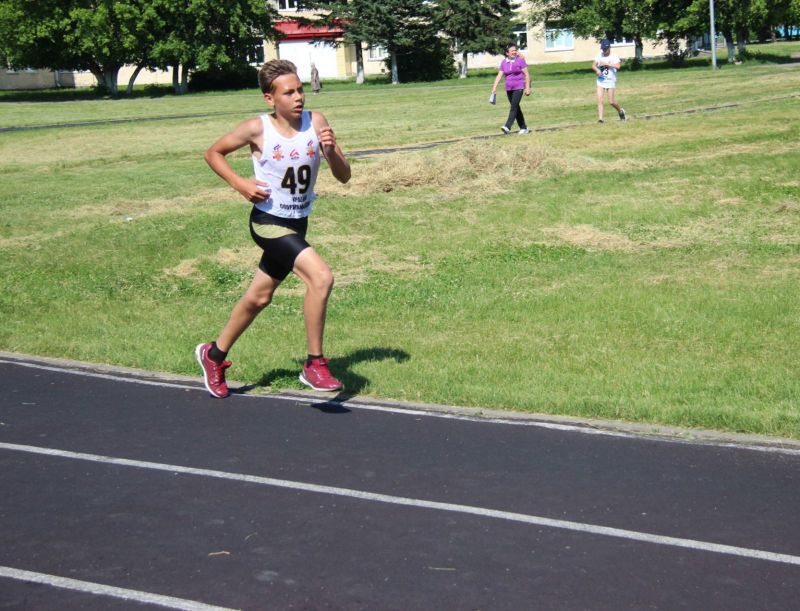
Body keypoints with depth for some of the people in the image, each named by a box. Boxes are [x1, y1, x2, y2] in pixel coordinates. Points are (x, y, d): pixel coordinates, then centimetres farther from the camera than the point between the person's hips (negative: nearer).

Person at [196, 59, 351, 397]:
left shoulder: (315, 122, -5)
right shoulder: (257, 129, -14)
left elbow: (344, 176, -4)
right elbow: (213, 153, 2)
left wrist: (331, 150, -23)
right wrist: (240, 184, -12)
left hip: (297, 224, 6)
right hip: (268, 222, -6)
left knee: (259, 298, 20)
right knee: (321, 277, -25)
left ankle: (214, 354, 42)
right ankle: (314, 365, -14)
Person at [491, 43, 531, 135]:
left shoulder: (520, 60, -5)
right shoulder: (503, 62, 4)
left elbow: (526, 75, -3)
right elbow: (499, 76, 3)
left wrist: (527, 88, -8)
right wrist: (494, 88, -5)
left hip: (518, 87, -5)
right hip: (509, 88, 5)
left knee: (514, 107, -16)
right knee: (516, 108, 9)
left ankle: (507, 127, -25)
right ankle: (523, 128, 19)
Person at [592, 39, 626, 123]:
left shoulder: (614, 56, -9)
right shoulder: (599, 55, 3)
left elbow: (618, 66, -25)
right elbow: (593, 65, 5)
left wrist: (606, 63, -27)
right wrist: (597, 70, -16)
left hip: (611, 81, -3)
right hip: (600, 81, 3)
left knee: (611, 102, 1)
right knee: (599, 100, -10)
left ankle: (620, 111, 29)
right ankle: (600, 118, -12)